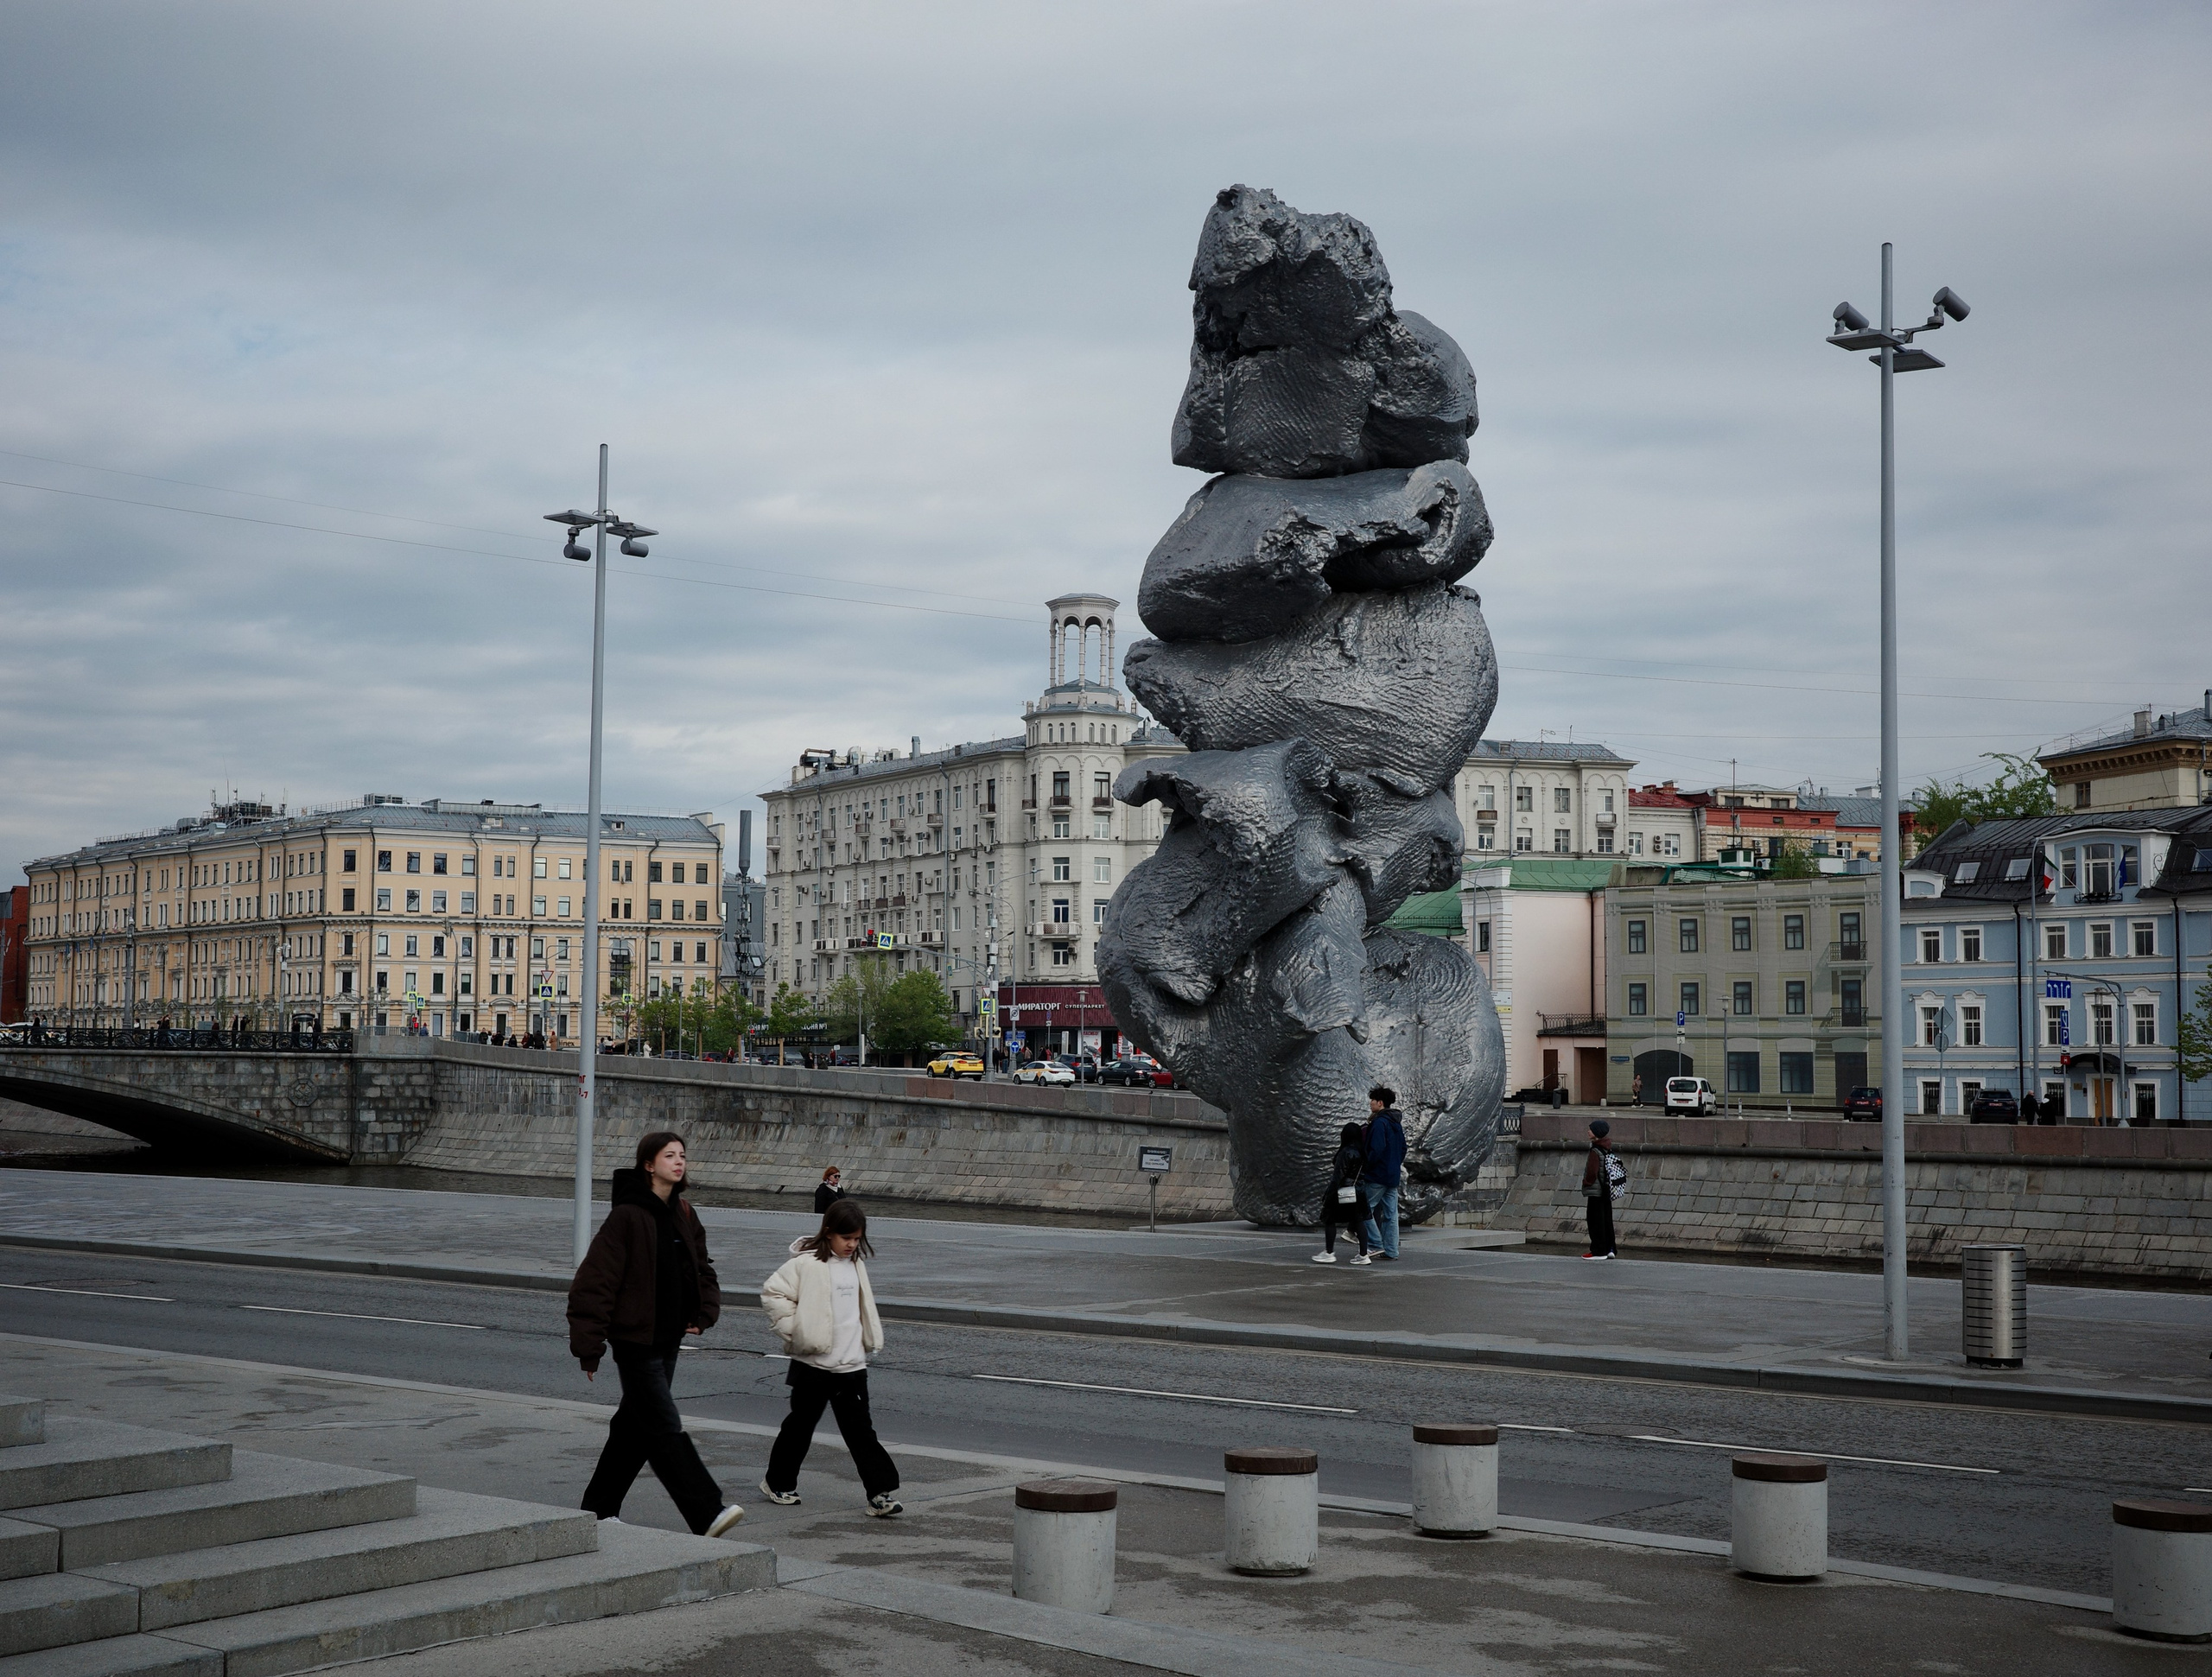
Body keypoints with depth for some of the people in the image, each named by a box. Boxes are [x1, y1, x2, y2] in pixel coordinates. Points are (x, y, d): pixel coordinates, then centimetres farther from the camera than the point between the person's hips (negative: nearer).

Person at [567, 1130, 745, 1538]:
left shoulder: (683, 1215, 9)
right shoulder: (627, 1216, -15)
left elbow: (701, 1269, 21)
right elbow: (594, 1281, -16)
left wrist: (704, 1313, 5)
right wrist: (589, 1346, -18)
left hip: (669, 1338, 8)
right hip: (635, 1339, -8)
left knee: (636, 1426, 15)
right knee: (665, 1430, -9)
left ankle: (600, 1509, 27)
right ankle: (707, 1514, -14)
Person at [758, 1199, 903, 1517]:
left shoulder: (856, 1264, 11)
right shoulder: (807, 1263, -11)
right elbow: (772, 1292, -13)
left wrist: (871, 1338, 15)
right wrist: (793, 1330, -14)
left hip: (852, 1365, 5)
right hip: (814, 1363, -5)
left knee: (861, 1430, 2)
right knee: (800, 1425, 10)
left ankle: (880, 1493, -2)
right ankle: (778, 1483, 28)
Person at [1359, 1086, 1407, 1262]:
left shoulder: (1379, 1123, -14)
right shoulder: (1396, 1123, 15)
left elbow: (1376, 1150, -22)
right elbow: (1403, 1148, 20)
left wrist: (1364, 1168, -12)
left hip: (1377, 1175, -9)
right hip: (1393, 1176, 9)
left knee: (1365, 1209, -2)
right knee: (1390, 1215, 7)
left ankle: (1376, 1244, -7)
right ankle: (1391, 1252, 8)